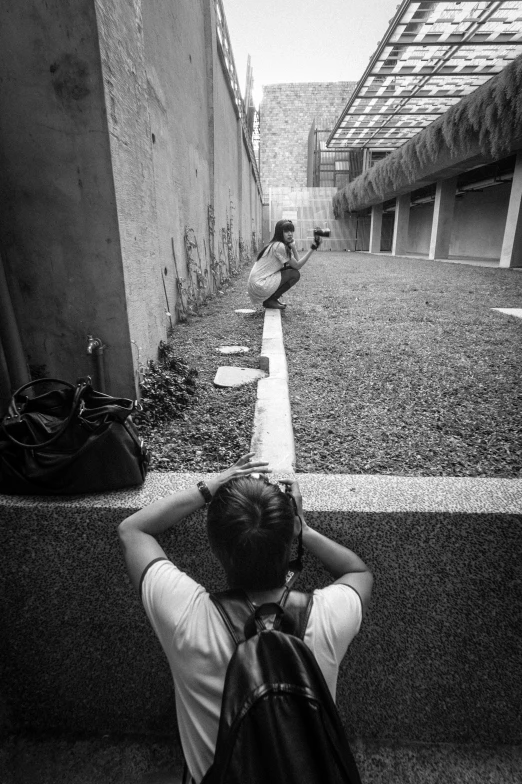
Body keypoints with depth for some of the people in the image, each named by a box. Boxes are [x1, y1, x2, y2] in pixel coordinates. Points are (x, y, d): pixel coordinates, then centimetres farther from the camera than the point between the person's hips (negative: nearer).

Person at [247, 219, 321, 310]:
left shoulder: (274, 244, 15)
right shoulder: (279, 246, -14)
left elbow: (296, 263, 11)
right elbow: (297, 266, -12)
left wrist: (293, 246, 1)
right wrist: (312, 249, -12)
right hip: (259, 286, -9)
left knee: (291, 268, 11)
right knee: (295, 274, -9)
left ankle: (269, 299, 11)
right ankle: (270, 300, -2)